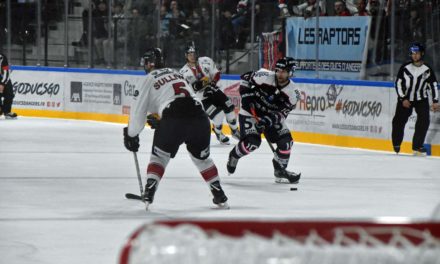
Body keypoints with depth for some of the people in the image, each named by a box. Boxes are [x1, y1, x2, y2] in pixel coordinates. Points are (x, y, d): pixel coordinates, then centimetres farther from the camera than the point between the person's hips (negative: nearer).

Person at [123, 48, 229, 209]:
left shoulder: (149, 80, 13)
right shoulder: (176, 74, 29)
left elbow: (138, 111, 13)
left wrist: (131, 135, 27)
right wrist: (159, 119, 44)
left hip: (173, 120, -4)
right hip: (199, 116, 4)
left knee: (159, 157, 16)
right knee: (202, 158, 26)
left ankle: (149, 194, 0)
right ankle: (220, 196, 23)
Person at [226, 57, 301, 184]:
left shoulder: (292, 93, -15)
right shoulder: (264, 77, -24)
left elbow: (282, 112, -12)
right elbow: (245, 77, -8)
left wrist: (269, 119, -28)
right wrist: (246, 95, -18)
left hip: (271, 116, 4)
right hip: (250, 112, -4)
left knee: (286, 140, -8)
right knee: (252, 142, -21)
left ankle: (280, 171, 12)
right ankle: (234, 156, 9)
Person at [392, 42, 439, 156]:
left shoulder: (427, 69, -5)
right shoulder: (405, 67, -9)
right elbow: (398, 83, -5)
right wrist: (403, 99, -12)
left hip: (421, 99, 0)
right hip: (405, 98, 0)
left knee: (424, 120, -16)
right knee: (399, 121, -5)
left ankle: (417, 146, -8)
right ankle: (396, 146, 13)